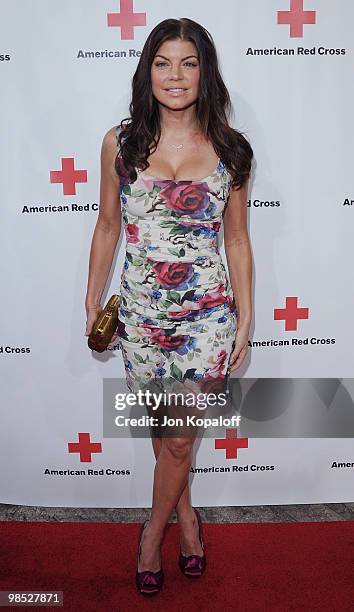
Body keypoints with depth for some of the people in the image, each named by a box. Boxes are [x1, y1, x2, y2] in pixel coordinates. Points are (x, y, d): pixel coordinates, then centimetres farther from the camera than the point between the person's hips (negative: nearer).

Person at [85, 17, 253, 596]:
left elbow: (237, 239, 3)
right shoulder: (121, 142, -1)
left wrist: (245, 319, 3)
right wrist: (93, 300, 7)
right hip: (140, 314, 1)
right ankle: (186, 514, 44)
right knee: (164, 432, 16)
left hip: (207, 316, -1)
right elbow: (107, 227, 7)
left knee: (180, 439, 7)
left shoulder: (230, 150, -1)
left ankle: (154, 529, 36)